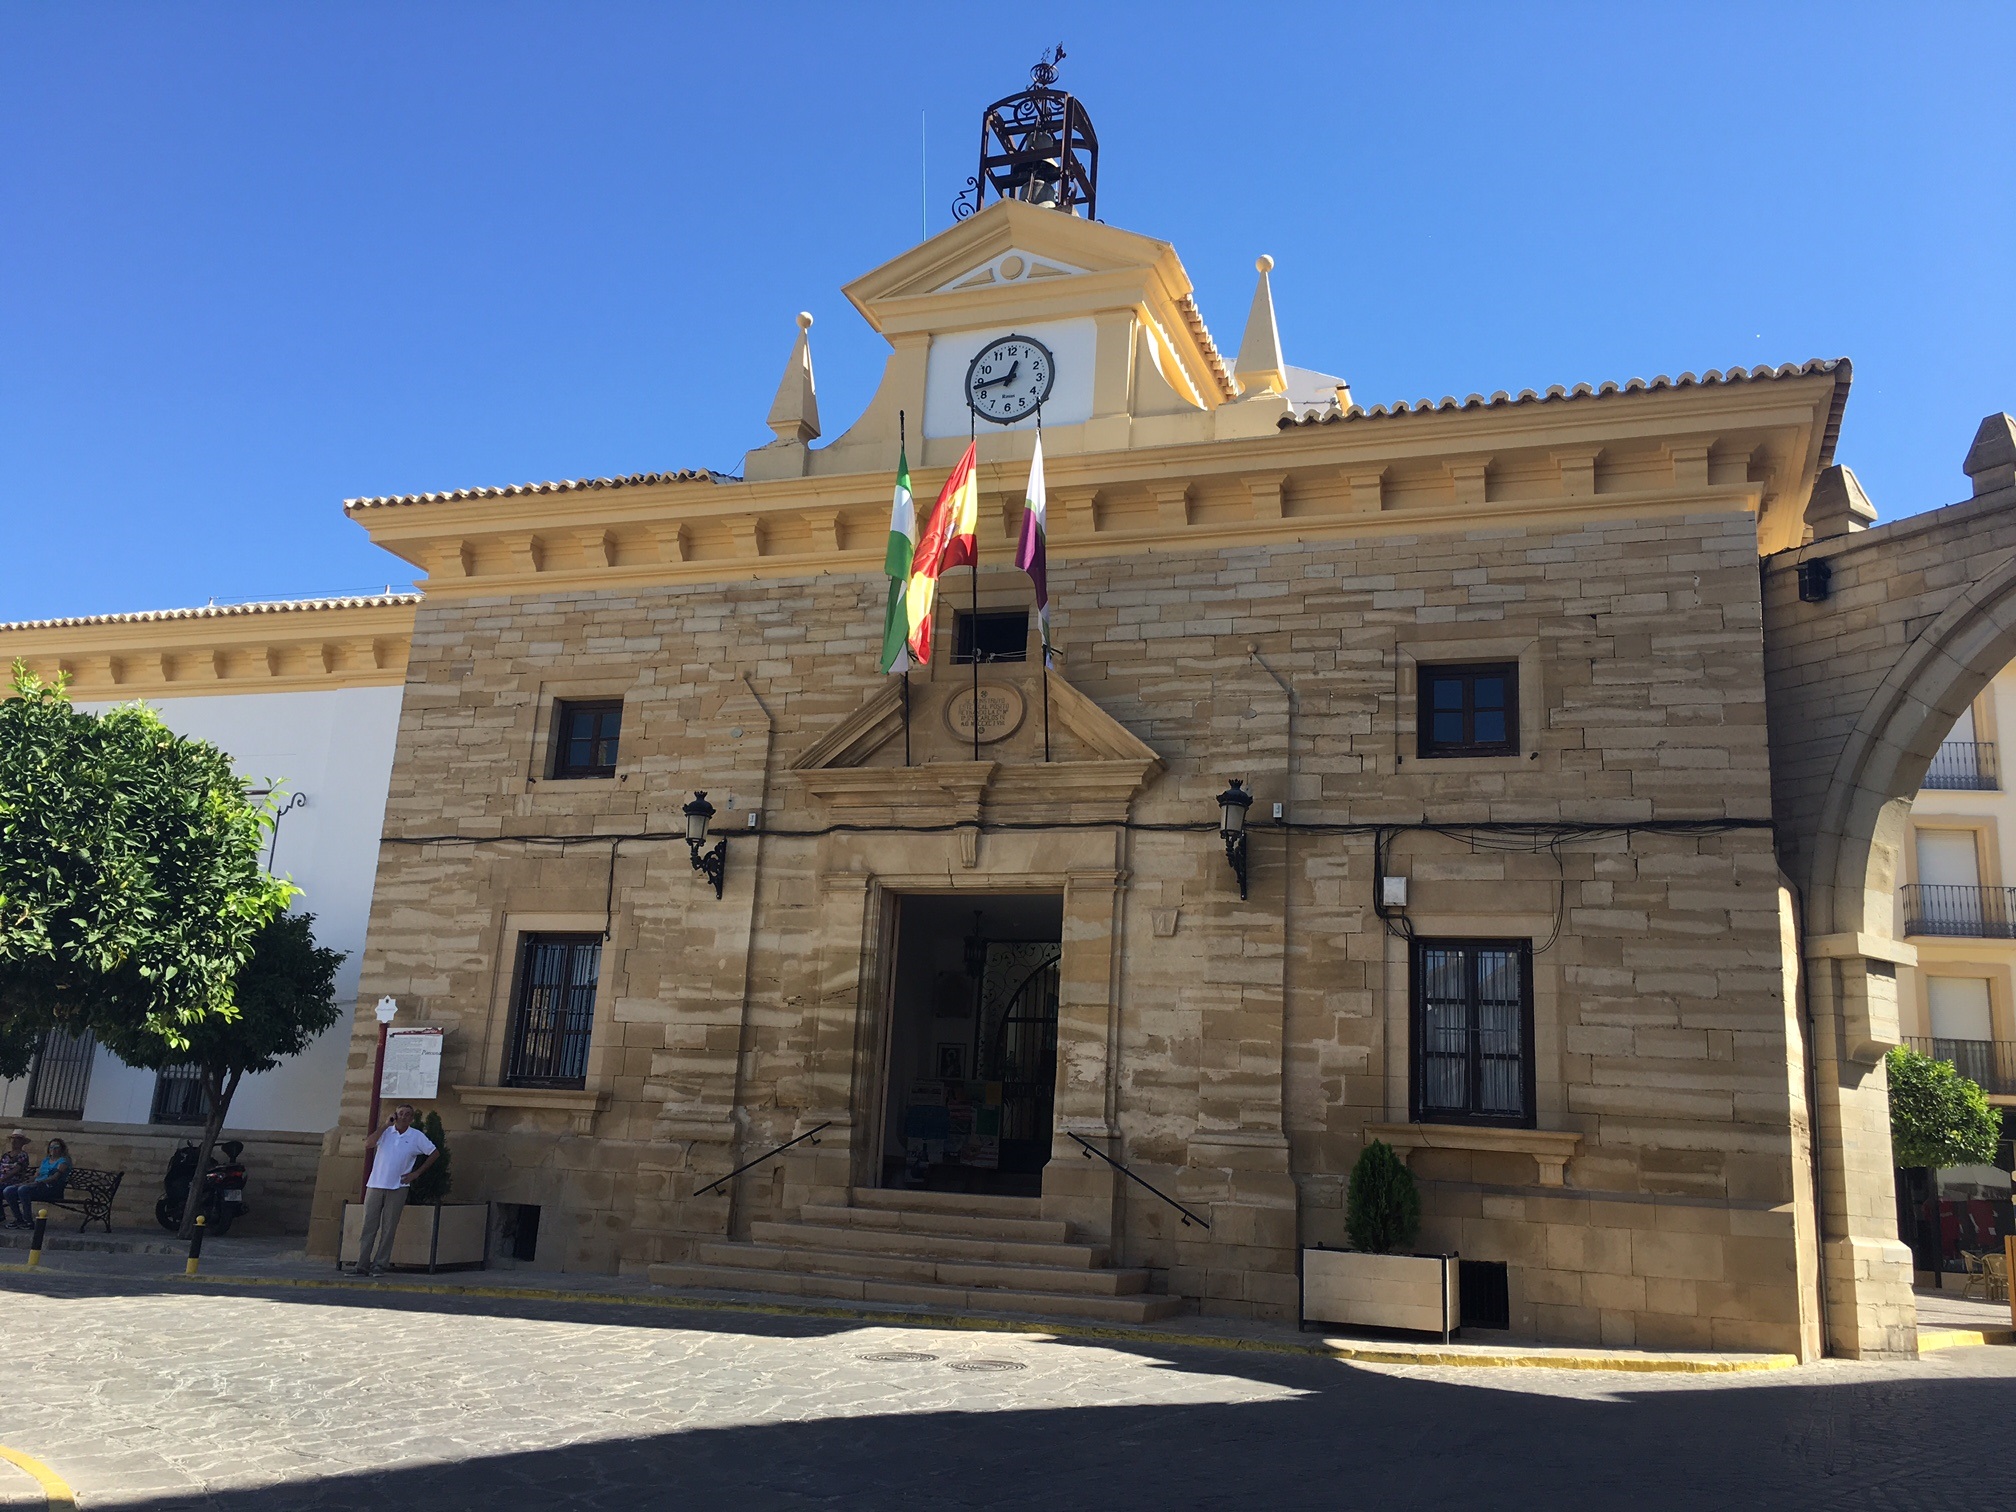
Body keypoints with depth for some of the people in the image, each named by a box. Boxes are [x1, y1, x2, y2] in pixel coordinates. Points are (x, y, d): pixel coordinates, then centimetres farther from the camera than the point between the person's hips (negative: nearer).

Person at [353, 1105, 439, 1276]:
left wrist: (417, 1173, 4)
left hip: (398, 1188, -1)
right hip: (376, 1185, 1)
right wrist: (386, 1125, -11)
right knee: (369, 1226, 0)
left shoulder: (417, 1136, 3)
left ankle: (380, 1265, 7)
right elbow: (369, 1145, -13)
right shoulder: (385, 1131, 4)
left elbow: (435, 1153, 9)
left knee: (389, 1229, 1)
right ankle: (362, 1266, 3)